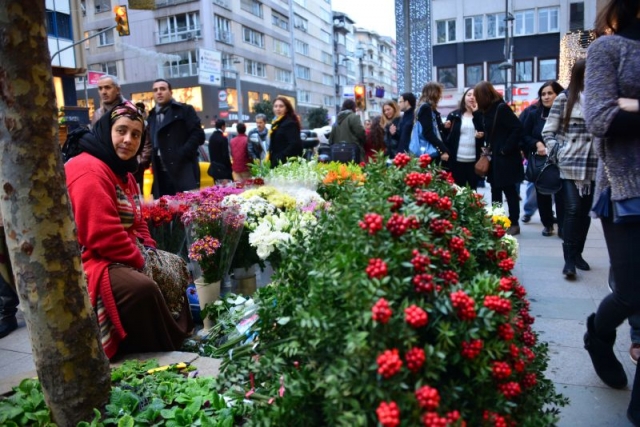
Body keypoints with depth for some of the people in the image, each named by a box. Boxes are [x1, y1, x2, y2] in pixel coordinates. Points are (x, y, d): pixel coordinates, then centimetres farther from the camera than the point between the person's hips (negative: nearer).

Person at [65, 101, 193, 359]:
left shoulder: (123, 171, 14)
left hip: (122, 258, 11)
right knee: (142, 287, -33)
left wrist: (152, 254, 3)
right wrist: (141, 261, -16)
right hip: (89, 262, -11)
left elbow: (137, 224, 18)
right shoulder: (89, 171, -20)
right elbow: (103, 236, -27)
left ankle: (180, 339, 22)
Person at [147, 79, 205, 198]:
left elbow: (198, 134, -5)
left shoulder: (184, 110, 6)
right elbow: (150, 142, 24)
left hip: (183, 172, -5)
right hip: (161, 175, 5)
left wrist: (181, 154, -14)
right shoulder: (152, 116, 22)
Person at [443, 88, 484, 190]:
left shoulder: (480, 116, 8)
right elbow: (447, 136, 5)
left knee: (472, 189, 5)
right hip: (457, 160, 0)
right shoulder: (454, 115, 8)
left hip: (474, 160, 0)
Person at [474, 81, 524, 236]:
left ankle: (514, 224, 10)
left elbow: (518, 128, -19)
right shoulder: (489, 110, 11)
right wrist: (488, 149, 5)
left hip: (505, 158, -8)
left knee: (509, 190, 0)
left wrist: (505, 149, -18)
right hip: (494, 158, 8)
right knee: (495, 191, 12)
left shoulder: (501, 108, -14)